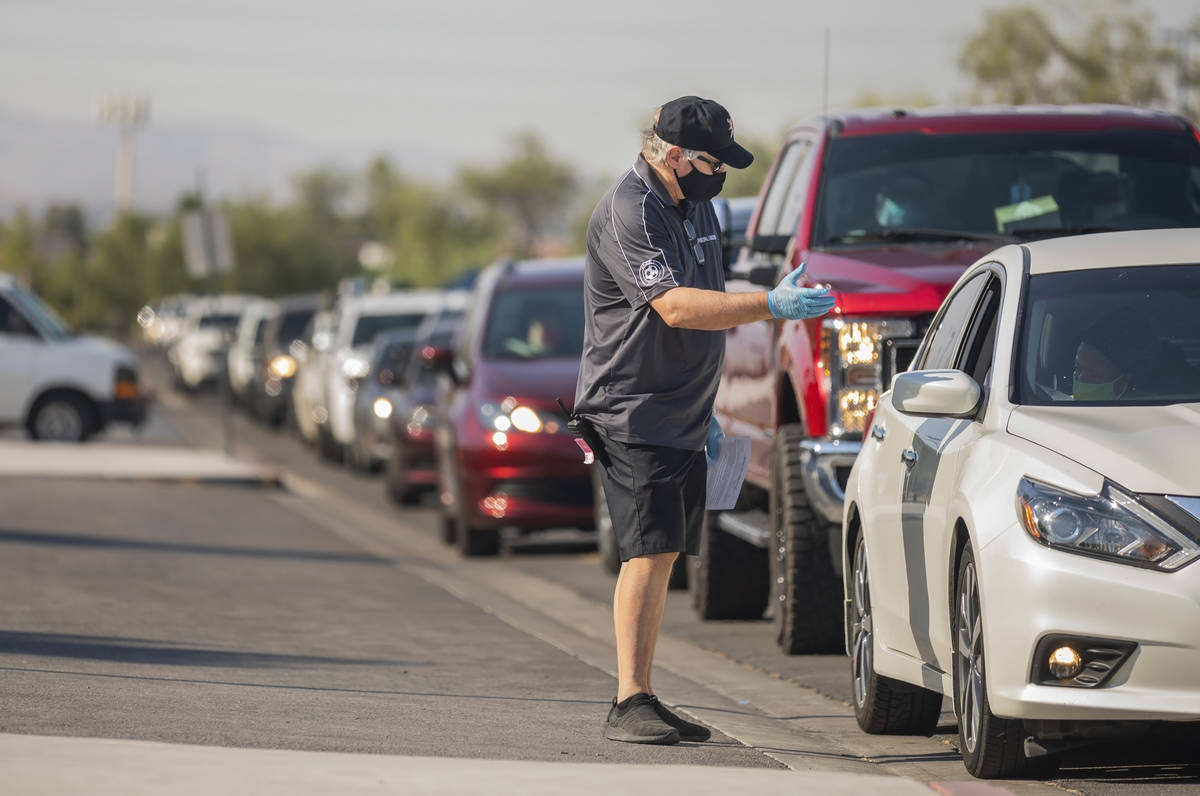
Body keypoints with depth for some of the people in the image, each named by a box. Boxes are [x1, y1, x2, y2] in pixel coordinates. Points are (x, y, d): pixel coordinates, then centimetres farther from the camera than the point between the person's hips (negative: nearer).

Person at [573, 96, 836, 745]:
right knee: (648, 552, -15)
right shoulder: (628, 213, -16)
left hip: (682, 417, 9)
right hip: (632, 415, -9)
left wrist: (704, 409, 24)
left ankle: (642, 699, 12)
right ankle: (629, 704, -17)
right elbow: (674, 306, -27)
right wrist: (770, 305, -35)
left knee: (661, 558, 8)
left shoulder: (695, 206, 15)